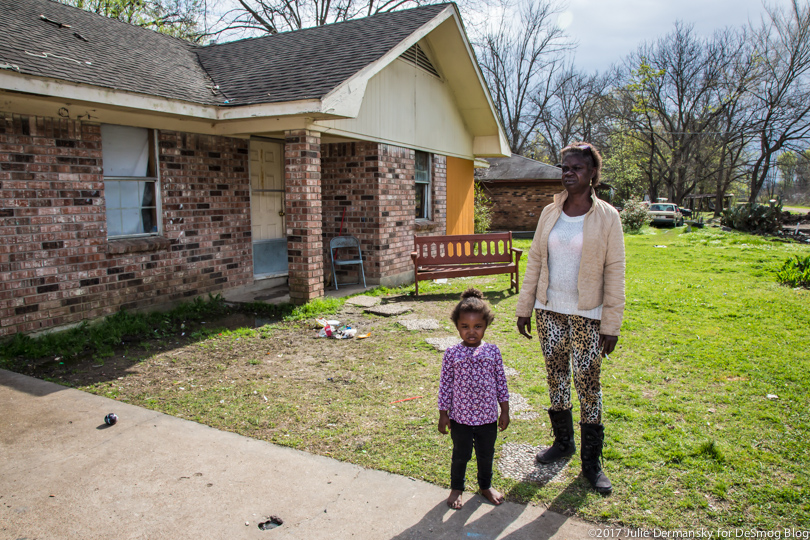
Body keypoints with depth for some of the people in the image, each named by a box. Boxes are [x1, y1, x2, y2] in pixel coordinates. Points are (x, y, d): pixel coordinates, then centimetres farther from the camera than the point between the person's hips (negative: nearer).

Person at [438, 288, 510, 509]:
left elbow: (501, 382, 2)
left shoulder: (493, 351, -5)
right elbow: (445, 385, -5)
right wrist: (443, 414, -3)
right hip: (460, 417, -2)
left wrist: (505, 410, 4)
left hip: (487, 416, 2)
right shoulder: (452, 354, -11)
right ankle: (456, 488, 38)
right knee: (461, 456, 15)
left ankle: (486, 485, 44)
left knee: (486, 455, 19)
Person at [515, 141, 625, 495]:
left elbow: (614, 272, -6)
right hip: (549, 311, 4)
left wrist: (611, 324, -9)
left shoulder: (606, 217, -6)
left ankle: (591, 461, 17)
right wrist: (524, 307, 7)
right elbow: (535, 261, 9)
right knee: (555, 378, 14)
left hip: (587, 315, -4)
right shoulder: (549, 213, 5)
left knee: (588, 385, 1)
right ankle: (563, 443, 34)